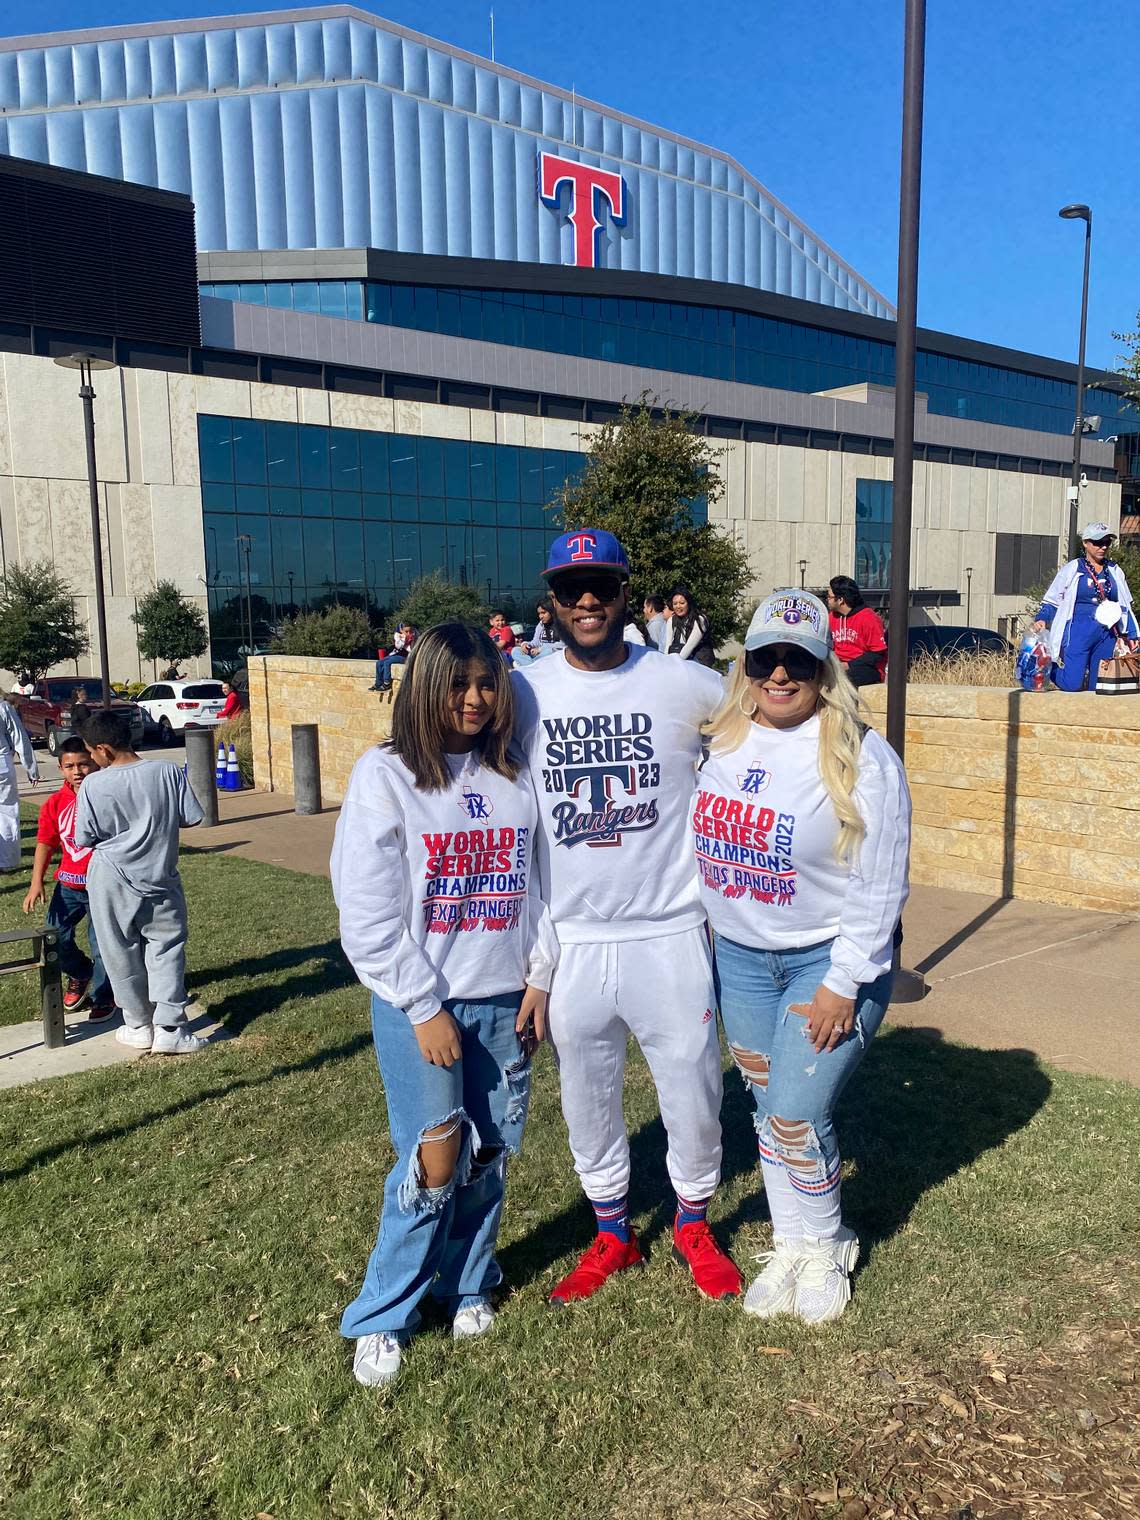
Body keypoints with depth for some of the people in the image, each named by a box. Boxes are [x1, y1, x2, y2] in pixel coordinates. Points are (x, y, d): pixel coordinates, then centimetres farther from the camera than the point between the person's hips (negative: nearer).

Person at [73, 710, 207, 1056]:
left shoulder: (94, 785, -13)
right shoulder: (168, 772, -9)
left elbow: (84, 839, -7)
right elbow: (192, 818, -3)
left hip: (112, 882, -1)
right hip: (160, 879, 1)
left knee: (122, 955, 13)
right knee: (166, 949, 9)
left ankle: (138, 1027, 23)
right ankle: (169, 1029, 5)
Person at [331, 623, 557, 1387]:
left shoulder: (516, 778, 5)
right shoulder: (386, 775, -9)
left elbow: (535, 882, 10)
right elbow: (368, 914, -11)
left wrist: (539, 979, 3)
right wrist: (423, 1009, -12)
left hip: (503, 1002, 4)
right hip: (420, 1004, -4)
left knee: (489, 1155, 11)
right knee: (434, 1163, -4)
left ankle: (469, 1286, 35)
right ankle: (381, 1319, 18)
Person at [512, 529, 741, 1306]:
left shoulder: (689, 685, -6)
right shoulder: (523, 691, -2)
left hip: (669, 933, -1)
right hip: (570, 941, 2)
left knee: (693, 1088, 12)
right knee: (587, 1096, 17)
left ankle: (694, 1224, 41)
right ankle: (613, 1234, 41)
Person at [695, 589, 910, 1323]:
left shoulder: (861, 758, -17)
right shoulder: (722, 743, -1)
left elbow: (882, 887, -15)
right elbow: (702, 840, 10)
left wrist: (843, 986, -16)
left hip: (830, 960, -5)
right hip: (739, 957, 5)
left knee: (797, 1114, -3)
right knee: (767, 1108, 15)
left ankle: (827, 1249, 25)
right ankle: (791, 1243, 35)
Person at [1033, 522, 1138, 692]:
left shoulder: (1115, 572, 14)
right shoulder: (1071, 570, 1)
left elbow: (1125, 606, 22)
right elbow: (1052, 600, 5)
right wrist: (1042, 619, -13)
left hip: (1107, 634, 4)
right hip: (1079, 632, -4)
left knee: (1098, 687, 3)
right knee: (1072, 684, -14)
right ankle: (1051, 667, 15)